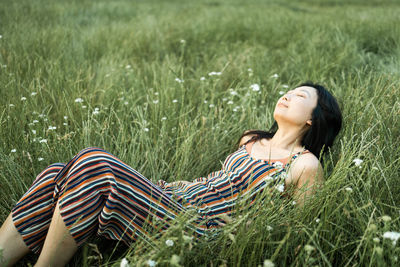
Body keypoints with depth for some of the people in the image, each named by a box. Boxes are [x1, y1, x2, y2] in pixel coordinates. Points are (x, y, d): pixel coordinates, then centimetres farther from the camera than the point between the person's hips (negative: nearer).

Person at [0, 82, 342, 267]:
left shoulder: (306, 165, 2)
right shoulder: (252, 140, 24)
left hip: (196, 228, -8)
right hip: (174, 198, 8)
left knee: (93, 166, -28)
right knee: (57, 176, -13)